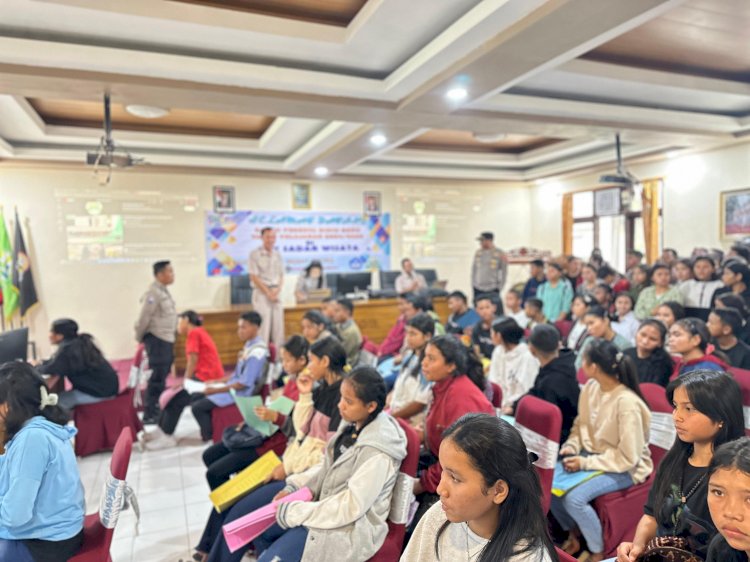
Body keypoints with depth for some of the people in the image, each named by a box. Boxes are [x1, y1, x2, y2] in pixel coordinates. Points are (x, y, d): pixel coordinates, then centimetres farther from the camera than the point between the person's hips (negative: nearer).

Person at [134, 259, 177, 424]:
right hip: (157, 339, -9)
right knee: (156, 378, -6)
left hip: (167, 339, 10)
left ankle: (158, 410, 27)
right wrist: (140, 338, -5)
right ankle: (150, 415, 1)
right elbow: (144, 318, -15)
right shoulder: (153, 293, -16)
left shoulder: (164, 291, 14)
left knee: (162, 377, 16)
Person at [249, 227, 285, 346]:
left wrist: (277, 291, -5)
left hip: (276, 293, 5)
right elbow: (254, 277, -8)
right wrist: (268, 293, -11)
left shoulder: (278, 255, 11)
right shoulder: (255, 254, -4)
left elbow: (281, 276, 12)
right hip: (261, 293, -5)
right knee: (263, 324, -7)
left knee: (278, 325, 4)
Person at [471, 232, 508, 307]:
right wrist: (473, 283, 7)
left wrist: (499, 287, -4)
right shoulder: (478, 253, 7)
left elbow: (504, 272, -1)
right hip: (478, 289, 4)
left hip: (493, 290, -4)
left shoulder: (500, 254, -4)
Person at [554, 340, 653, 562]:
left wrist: (585, 463, -23)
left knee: (574, 498, -26)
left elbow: (627, 458, -24)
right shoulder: (590, 387, -5)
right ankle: (573, 535, 15)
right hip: (592, 455, 7)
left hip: (624, 468, -7)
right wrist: (570, 447, -10)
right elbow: (581, 425, 9)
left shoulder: (627, 403, -28)